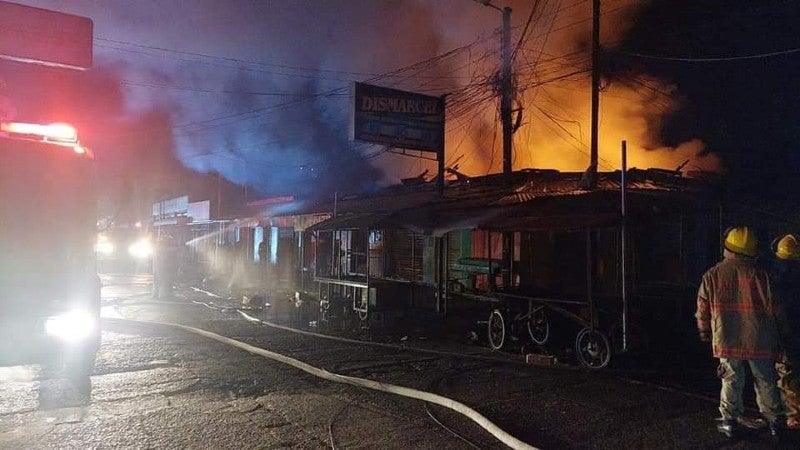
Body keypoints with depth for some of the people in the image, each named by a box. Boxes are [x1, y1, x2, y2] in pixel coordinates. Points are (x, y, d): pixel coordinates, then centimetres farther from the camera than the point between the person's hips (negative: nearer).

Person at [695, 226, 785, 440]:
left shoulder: (712, 275, -3)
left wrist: (704, 332, 20)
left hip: (727, 340, 0)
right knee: (765, 381, 12)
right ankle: (775, 422, 20)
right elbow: (772, 308, -2)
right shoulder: (759, 274, -6)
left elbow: (703, 309, 4)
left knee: (731, 381, 10)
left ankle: (730, 422, 15)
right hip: (758, 340, 0)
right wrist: (774, 341, 10)